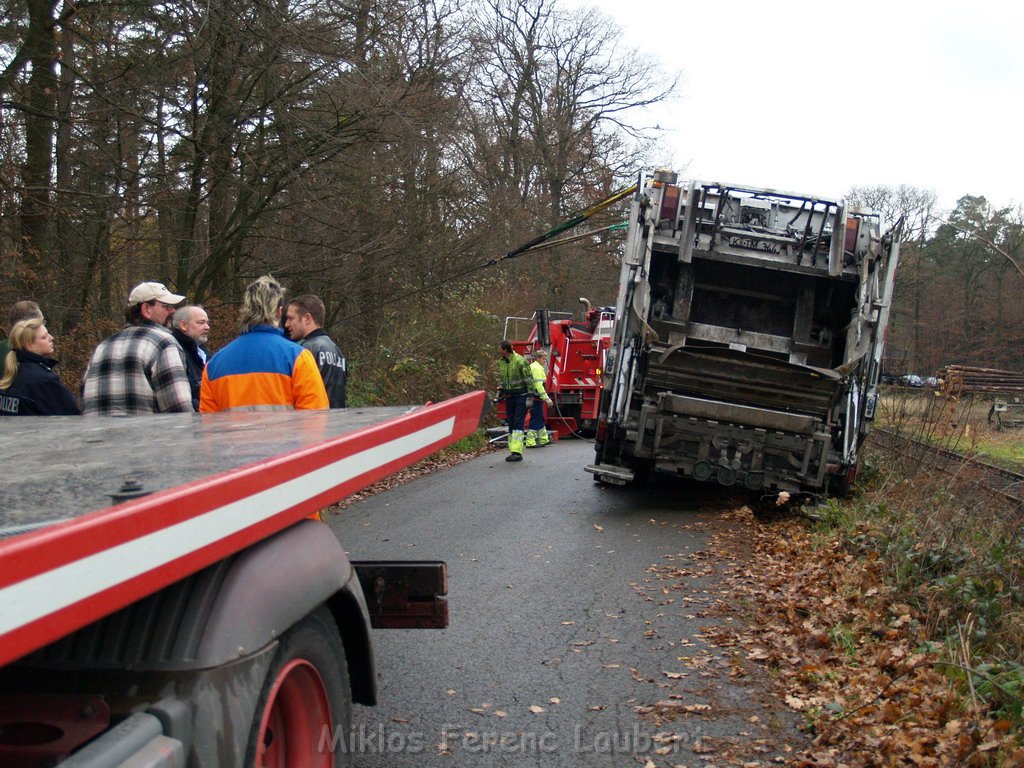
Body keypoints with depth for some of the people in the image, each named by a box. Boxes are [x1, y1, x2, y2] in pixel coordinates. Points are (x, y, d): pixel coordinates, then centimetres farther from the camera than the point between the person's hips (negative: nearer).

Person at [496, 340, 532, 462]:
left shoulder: (520, 361, -16)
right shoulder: (501, 362, 8)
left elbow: (529, 380, -14)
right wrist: (500, 392, 16)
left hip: (521, 396, -7)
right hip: (509, 396, 8)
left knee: (518, 423, -12)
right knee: (511, 424, 8)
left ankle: (517, 452, -14)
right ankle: (513, 451, 14)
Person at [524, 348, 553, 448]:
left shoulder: (532, 366, 19)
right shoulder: (537, 368, -15)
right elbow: (538, 385, -23)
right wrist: (546, 398, -23)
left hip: (533, 397, 11)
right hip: (536, 398, -11)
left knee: (540, 418, 18)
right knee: (535, 419, -8)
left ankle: (544, 439, 28)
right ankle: (530, 442, -8)